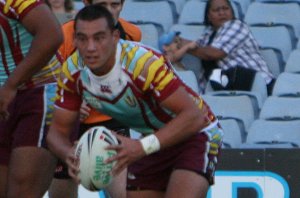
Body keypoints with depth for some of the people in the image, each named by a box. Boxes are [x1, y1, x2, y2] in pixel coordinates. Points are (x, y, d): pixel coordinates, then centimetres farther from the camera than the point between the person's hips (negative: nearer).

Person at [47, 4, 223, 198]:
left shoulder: (144, 62, -32)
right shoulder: (73, 72, -13)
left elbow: (193, 116, -34)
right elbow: (58, 130, -6)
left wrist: (143, 146, -46)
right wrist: (70, 154, -30)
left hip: (195, 133, -7)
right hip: (155, 141, 7)